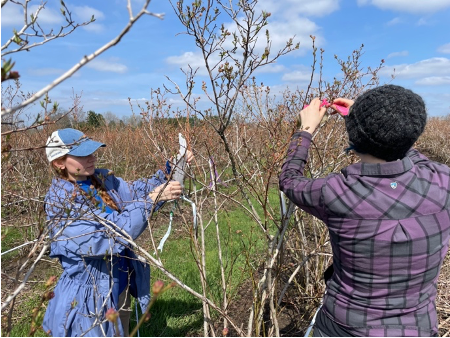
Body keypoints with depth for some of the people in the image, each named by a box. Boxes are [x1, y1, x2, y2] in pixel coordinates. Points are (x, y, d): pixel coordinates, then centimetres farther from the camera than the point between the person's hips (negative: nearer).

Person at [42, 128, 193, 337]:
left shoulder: (102, 180, -4)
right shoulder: (59, 203, -23)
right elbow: (109, 238, -31)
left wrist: (172, 168, -16)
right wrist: (151, 200, -35)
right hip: (90, 296, -6)